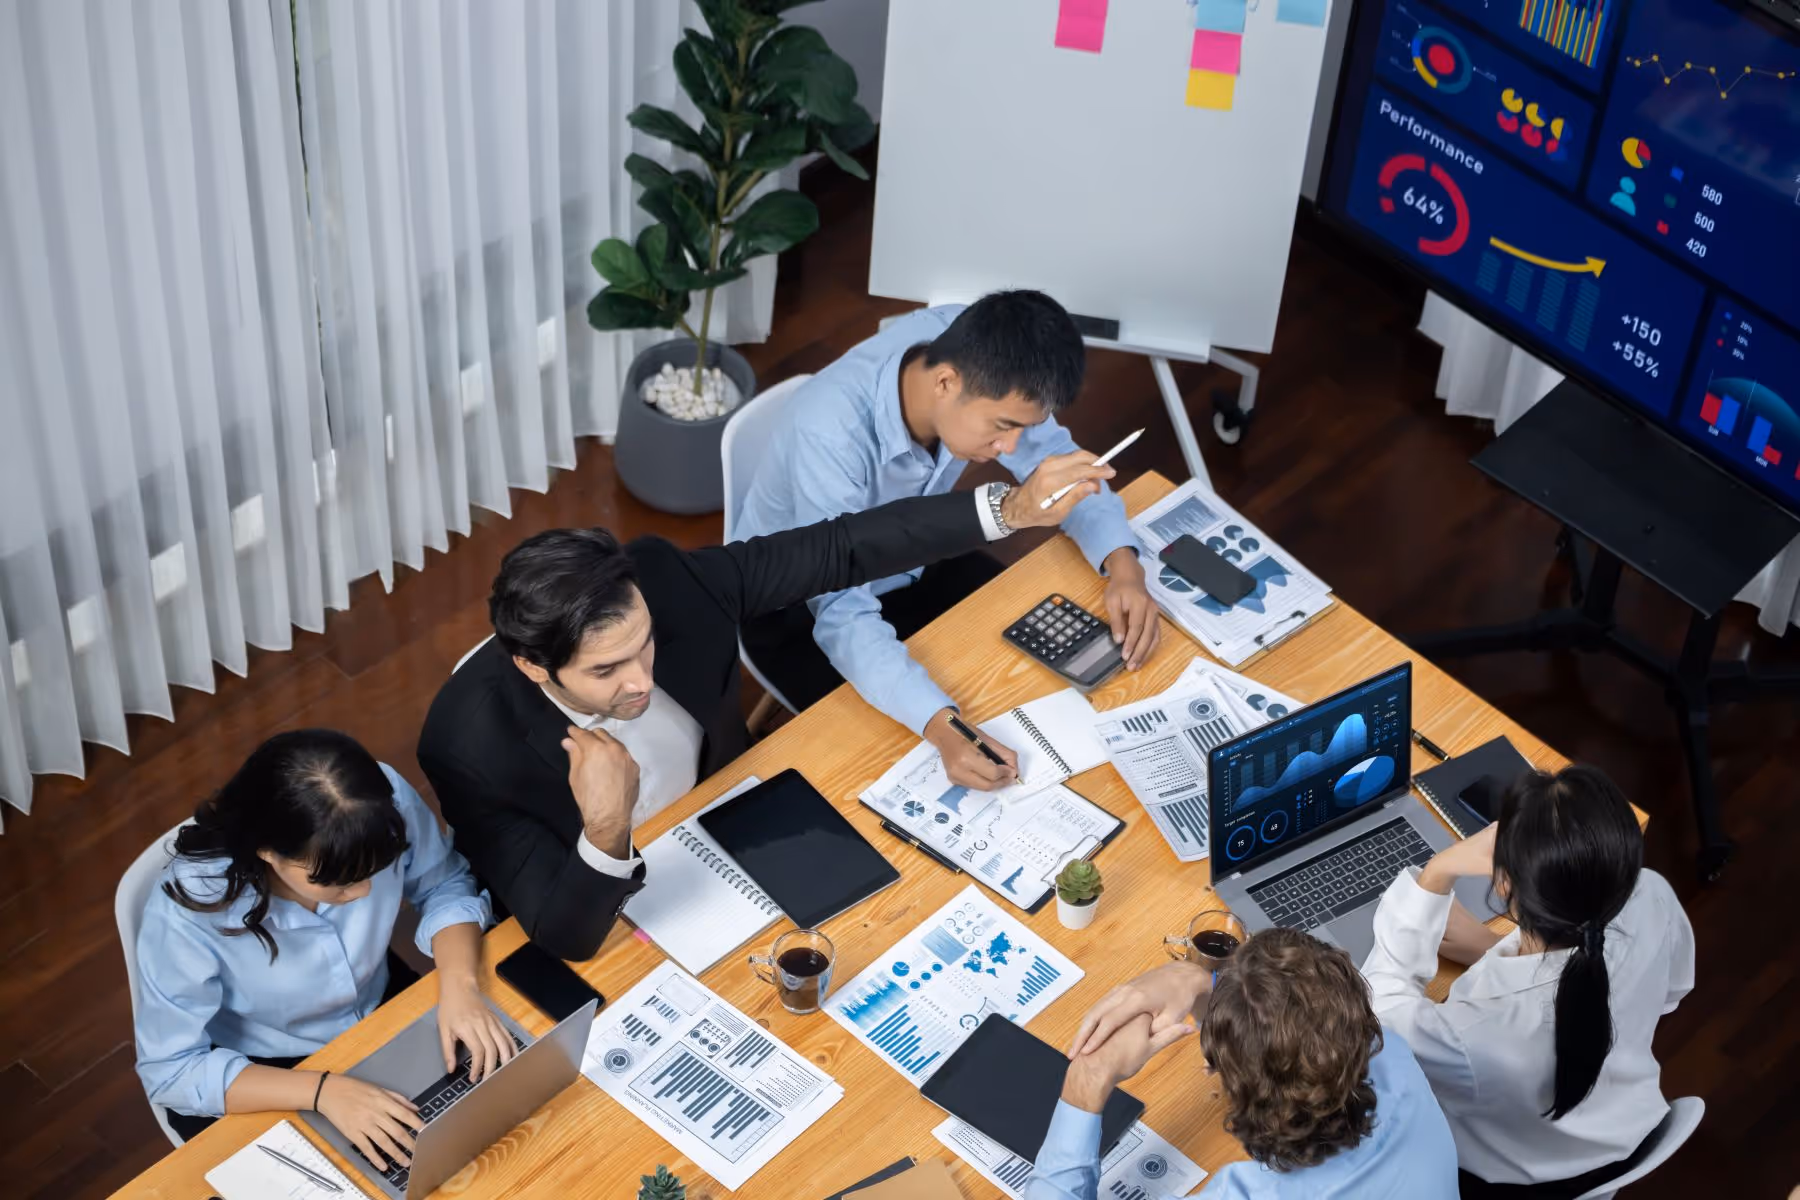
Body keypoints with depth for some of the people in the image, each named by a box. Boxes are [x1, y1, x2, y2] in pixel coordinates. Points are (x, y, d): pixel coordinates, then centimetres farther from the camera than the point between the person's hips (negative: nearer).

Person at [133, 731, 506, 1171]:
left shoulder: (385, 804, -27)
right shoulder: (189, 906, -35)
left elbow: (445, 887, -7)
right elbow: (171, 1069, -26)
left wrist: (460, 986, -26)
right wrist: (321, 1090, -37)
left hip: (381, 1014, 4)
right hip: (259, 1078, -4)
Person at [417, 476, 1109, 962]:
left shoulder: (662, 583, -28)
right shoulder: (470, 747, -36)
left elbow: (840, 550, -18)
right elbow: (565, 938, -33)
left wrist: (1010, 510, -21)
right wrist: (607, 830, -53)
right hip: (602, 913, -4)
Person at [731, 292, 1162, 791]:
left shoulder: (970, 351, -24)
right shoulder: (831, 433, -41)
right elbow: (842, 615, -43)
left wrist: (1122, 563, -27)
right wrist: (943, 727, -56)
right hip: (800, 607, -6)